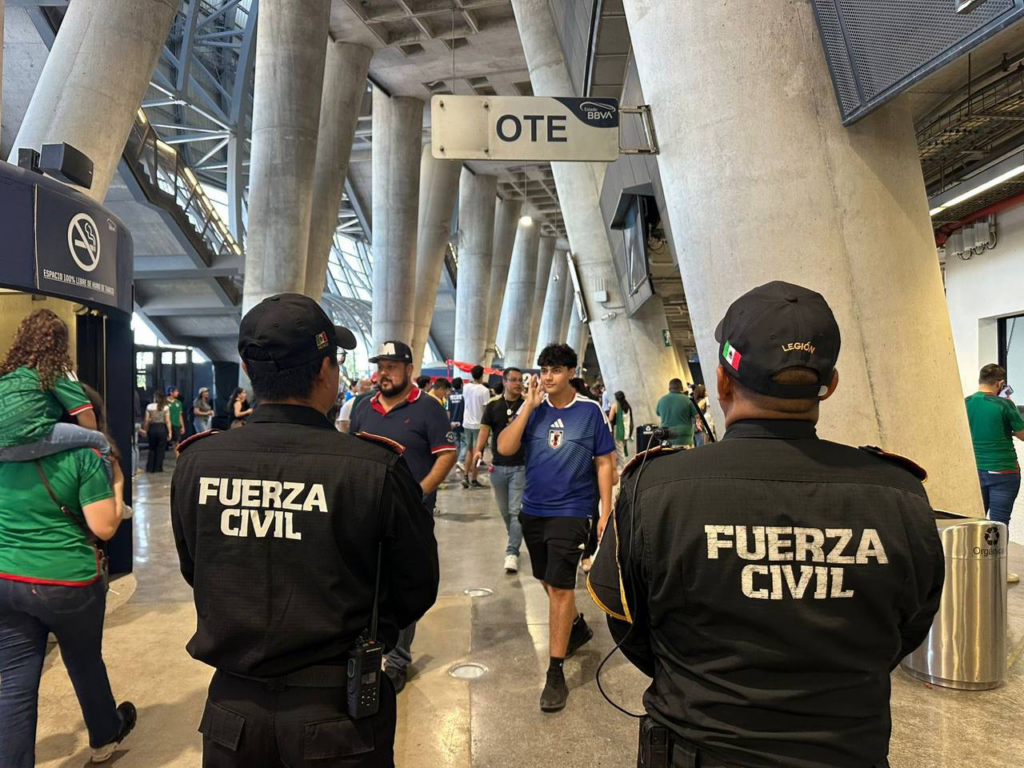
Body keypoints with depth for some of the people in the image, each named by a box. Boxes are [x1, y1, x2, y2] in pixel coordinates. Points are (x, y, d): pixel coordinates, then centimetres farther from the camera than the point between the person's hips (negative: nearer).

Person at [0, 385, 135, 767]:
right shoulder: (84, 456, -14)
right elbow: (105, 528, -16)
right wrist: (116, 483, -4)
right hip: (67, 583, -4)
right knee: (85, 664, 19)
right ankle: (105, 736, 42)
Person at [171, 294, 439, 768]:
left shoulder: (195, 462, -12)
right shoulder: (375, 469, -22)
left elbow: (194, 572, 4)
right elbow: (418, 589, -9)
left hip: (233, 710, 3)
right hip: (339, 712, -2)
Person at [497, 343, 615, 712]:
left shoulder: (590, 411, -6)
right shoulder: (532, 409, 0)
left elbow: (605, 463, -2)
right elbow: (505, 448, -12)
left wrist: (606, 512, -6)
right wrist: (529, 406, -16)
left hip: (570, 511, -4)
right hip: (533, 510, 5)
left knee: (560, 587, -6)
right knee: (549, 581, 20)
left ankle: (555, 673, 7)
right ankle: (577, 626, 47)